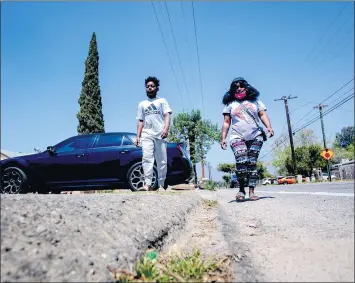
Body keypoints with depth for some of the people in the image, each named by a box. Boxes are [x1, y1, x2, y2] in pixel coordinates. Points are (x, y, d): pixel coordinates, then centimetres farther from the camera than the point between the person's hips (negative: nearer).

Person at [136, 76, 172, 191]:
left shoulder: (162, 101, 15)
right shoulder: (142, 104, 23)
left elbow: (167, 115, 1)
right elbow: (140, 121, 20)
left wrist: (166, 128, -17)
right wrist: (138, 136, 8)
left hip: (160, 135, -1)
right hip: (146, 135, 2)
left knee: (162, 161, -1)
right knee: (147, 158, -15)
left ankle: (162, 185, 5)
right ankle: (148, 184, -20)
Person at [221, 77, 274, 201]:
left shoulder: (255, 101, 19)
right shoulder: (230, 104, 16)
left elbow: (263, 115, 9)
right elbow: (226, 122, 12)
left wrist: (269, 127, -9)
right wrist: (223, 138, 2)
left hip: (255, 137, 2)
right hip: (238, 137, -1)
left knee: (252, 163, -3)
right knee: (241, 161, -22)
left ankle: (251, 192, 0)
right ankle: (241, 189, -11)